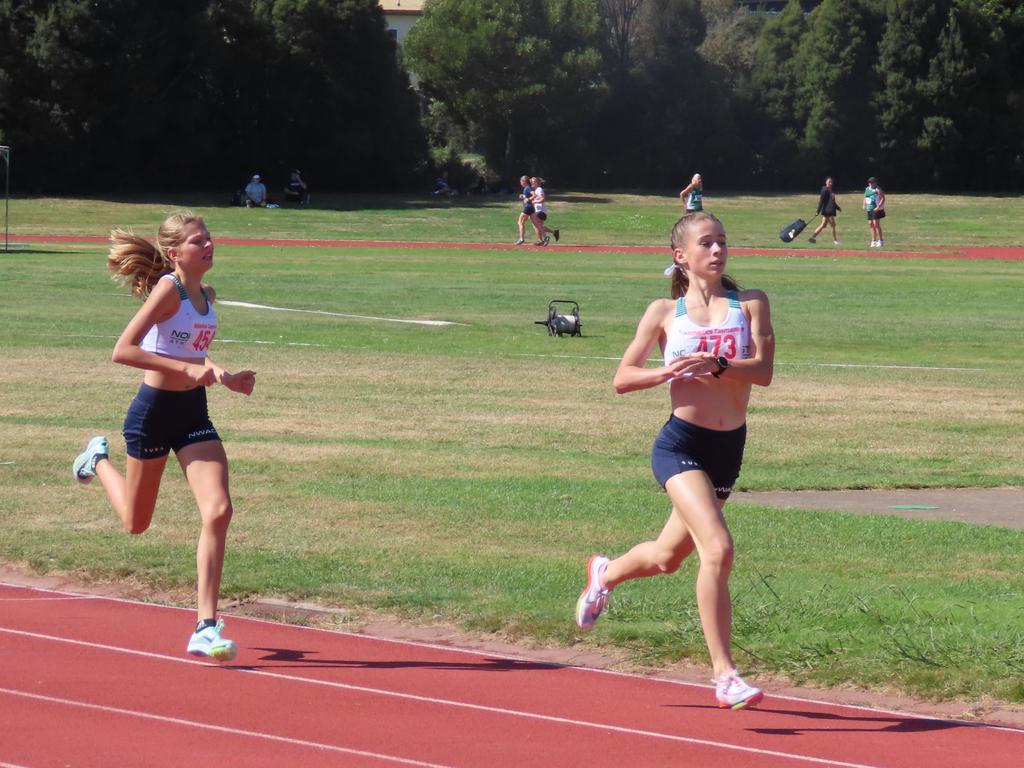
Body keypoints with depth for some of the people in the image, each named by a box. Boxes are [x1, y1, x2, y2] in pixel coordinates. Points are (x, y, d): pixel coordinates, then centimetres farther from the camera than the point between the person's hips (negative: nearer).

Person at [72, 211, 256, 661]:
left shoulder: (206, 294, 6)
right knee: (135, 523, 14)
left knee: (219, 512, -13)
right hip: (154, 410, -6)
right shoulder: (168, 289, -17)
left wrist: (225, 379, 9)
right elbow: (123, 351, -25)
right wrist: (187, 368, -29)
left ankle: (205, 628, -11)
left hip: (194, 412, 6)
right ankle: (99, 460, 47)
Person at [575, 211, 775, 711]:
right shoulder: (665, 312, 1)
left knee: (668, 557, 19)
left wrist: (716, 365, -27)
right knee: (717, 549, -22)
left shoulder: (750, 304, 4)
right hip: (681, 444, -4)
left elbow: (763, 370, -10)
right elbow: (622, 378, 3)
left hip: (729, 448, 4)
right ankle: (724, 675, -17)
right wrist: (667, 372, -15)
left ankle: (604, 574, 53)